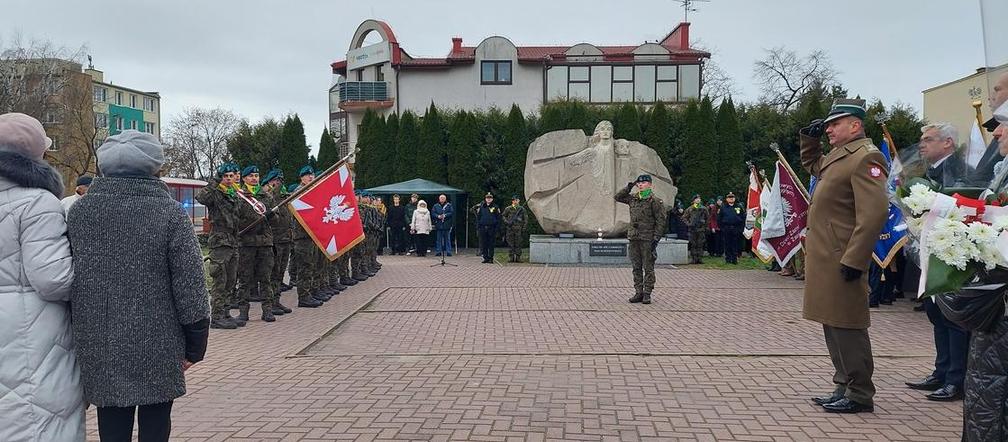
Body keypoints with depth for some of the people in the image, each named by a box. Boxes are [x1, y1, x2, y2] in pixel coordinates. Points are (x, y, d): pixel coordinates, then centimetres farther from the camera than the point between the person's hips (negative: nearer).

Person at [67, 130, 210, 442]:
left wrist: (82, 337, 18)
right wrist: (194, 346, -1)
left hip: (98, 353, 4)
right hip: (156, 351, -3)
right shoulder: (169, 213, -10)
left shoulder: (78, 212, 2)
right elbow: (190, 287, -11)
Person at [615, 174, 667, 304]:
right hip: (634, 238, 6)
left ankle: (647, 294, 6)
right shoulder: (633, 199, 11)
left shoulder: (655, 201, -6)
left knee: (648, 268, 0)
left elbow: (661, 221, -8)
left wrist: (656, 238, -14)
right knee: (636, 268, 9)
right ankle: (638, 292, 16)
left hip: (648, 239, -6)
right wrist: (628, 187, 10)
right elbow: (617, 197, 22)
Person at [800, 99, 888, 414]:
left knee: (847, 327, -2)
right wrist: (809, 138, 20)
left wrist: (854, 260, -23)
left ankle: (860, 396, 9)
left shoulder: (866, 157, -13)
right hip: (825, 258, 10)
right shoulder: (838, 155, 16)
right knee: (833, 326, 15)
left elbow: (875, 213, -22)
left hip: (842, 260, -10)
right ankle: (844, 387, 26)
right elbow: (811, 164, 40)